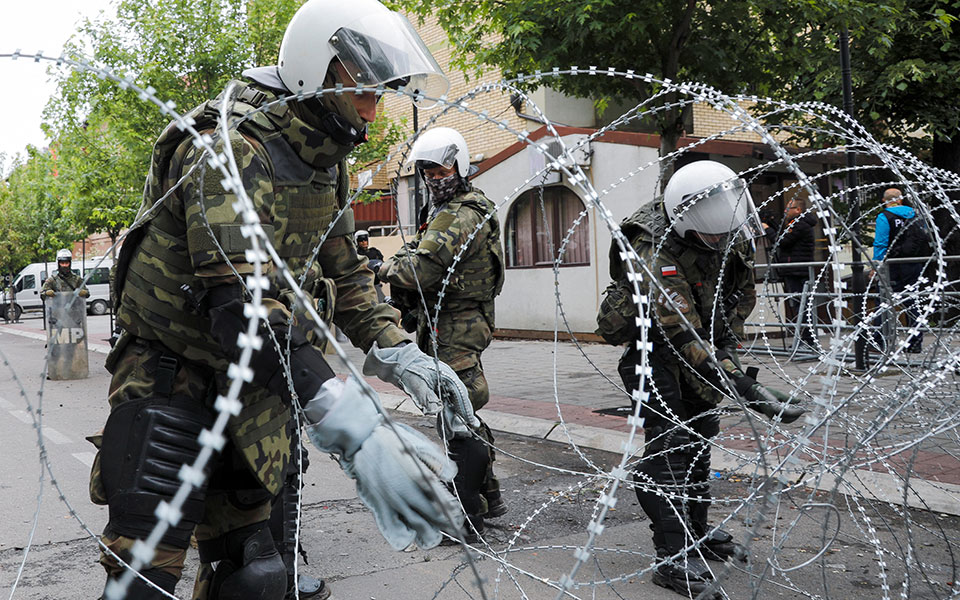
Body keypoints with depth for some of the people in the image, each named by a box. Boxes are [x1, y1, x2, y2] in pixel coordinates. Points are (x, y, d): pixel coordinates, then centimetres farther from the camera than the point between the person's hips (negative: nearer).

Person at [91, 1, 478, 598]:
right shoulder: (231, 147, -22)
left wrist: (398, 353, -4)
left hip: (255, 397, 8)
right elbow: (241, 302, -36)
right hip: (175, 386, -8)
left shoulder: (326, 167, 8)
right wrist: (352, 428, -47)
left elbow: (344, 271, 16)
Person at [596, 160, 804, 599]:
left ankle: (698, 534, 28)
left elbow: (743, 289, 6)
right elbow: (684, 339, -40)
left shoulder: (733, 229, -14)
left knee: (701, 433, 14)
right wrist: (745, 389, -45)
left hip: (704, 335, 7)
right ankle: (672, 557, -8)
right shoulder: (657, 255, -36)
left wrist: (727, 341, -2)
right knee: (668, 443, -14)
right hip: (652, 344, -7)